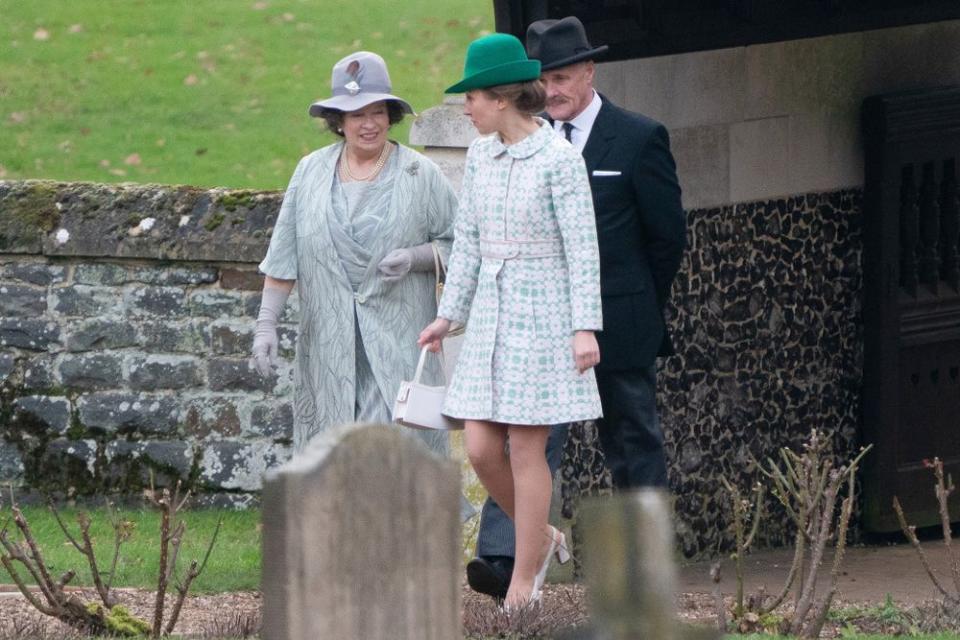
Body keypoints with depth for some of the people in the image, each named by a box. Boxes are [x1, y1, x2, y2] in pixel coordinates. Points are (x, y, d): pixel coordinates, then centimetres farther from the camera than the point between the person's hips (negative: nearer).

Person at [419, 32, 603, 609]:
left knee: (525, 450, -3)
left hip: (542, 316, -7)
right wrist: (448, 315, 15)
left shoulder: (560, 159, -13)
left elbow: (583, 248, -14)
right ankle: (543, 539, 25)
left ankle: (524, 581, 7)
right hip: (491, 315, 7)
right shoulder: (482, 156, 7)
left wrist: (586, 328, -20)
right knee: (482, 449, 1)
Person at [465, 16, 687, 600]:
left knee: (634, 442, 7)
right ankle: (504, 558, -23)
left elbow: (668, 234, 1)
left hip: (620, 324, -3)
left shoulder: (639, 139, -4)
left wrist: (641, 306, 8)